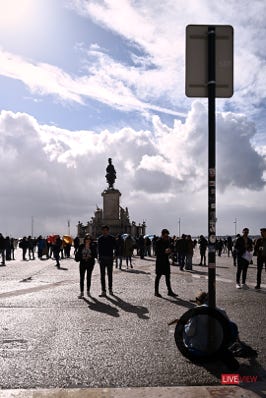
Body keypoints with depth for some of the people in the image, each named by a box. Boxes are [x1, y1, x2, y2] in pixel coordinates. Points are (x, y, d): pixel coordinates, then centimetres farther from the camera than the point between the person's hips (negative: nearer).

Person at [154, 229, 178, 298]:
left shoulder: (168, 241, 8)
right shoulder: (158, 242, -11)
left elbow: (169, 250, 14)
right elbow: (157, 252, -16)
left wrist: (168, 251, -9)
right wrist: (164, 251, -29)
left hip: (166, 261, 6)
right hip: (160, 261, -6)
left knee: (167, 276, 9)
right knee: (158, 276, 2)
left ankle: (170, 291, 16)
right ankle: (156, 292, 11)